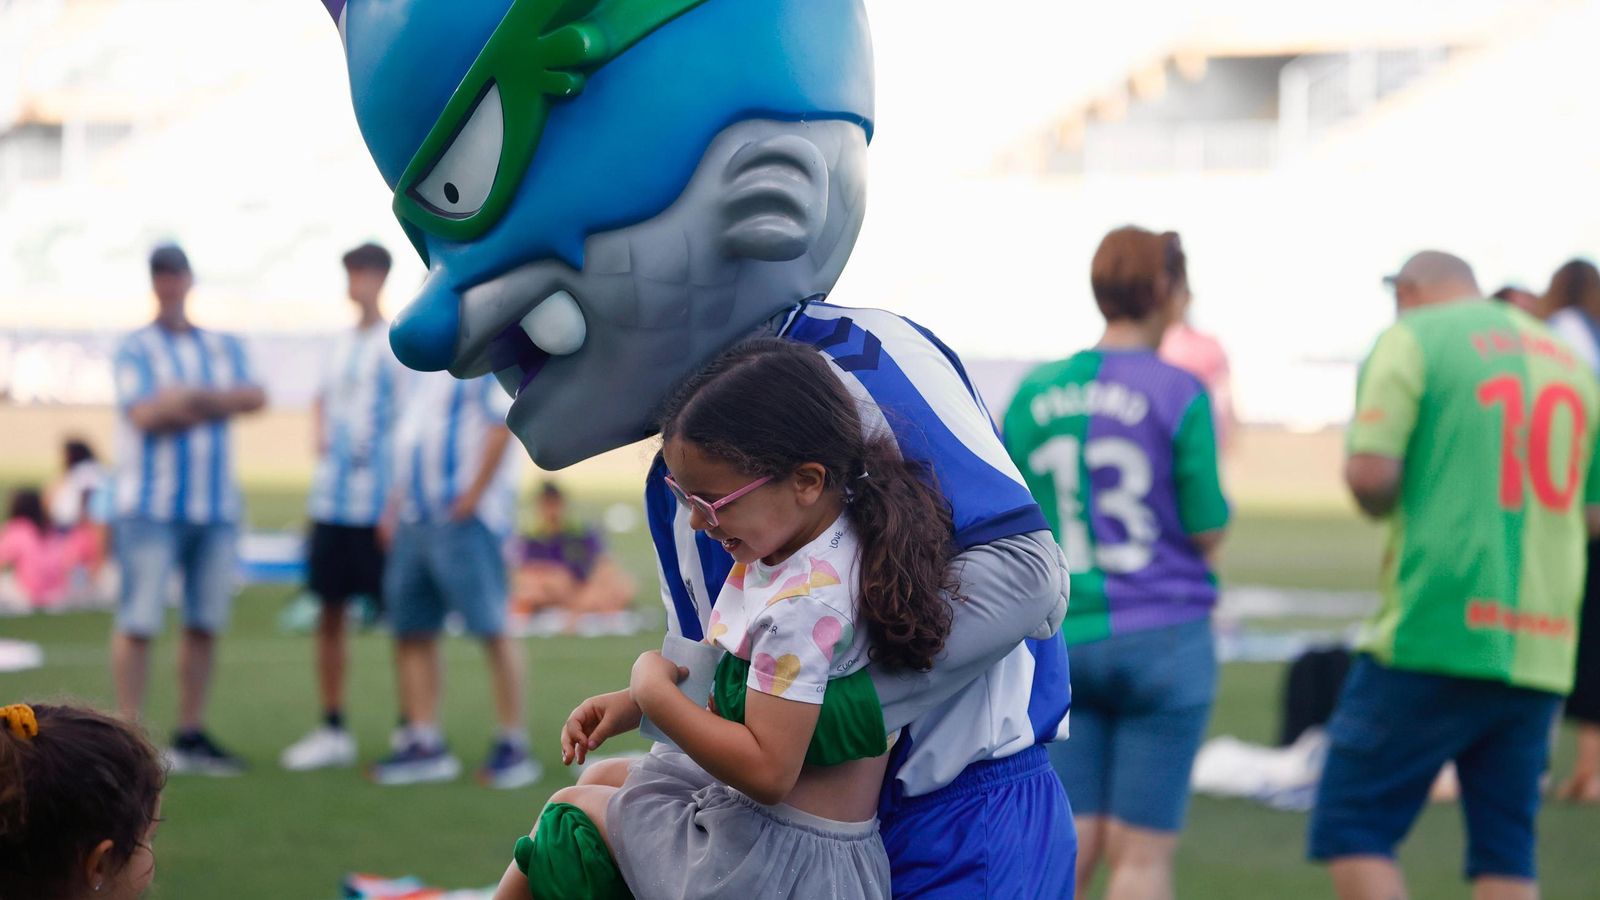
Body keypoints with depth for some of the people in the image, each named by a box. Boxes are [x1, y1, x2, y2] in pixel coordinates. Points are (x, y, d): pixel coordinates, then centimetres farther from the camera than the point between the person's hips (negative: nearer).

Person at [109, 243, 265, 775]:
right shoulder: (135, 349, 2)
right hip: (150, 507, -5)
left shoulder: (224, 348, 16)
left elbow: (255, 397, -1)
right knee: (139, 621, -8)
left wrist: (192, 399, -14)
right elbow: (143, 415, -12)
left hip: (216, 507, 5)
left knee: (206, 624, 6)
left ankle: (191, 736, 13)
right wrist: (217, 401, -6)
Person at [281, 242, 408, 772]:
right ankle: (332, 732, 16)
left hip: (379, 503, -7)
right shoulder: (342, 344, 13)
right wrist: (322, 431, 5)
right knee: (329, 612, 9)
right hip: (332, 499, 7)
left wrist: (398, 503, -16)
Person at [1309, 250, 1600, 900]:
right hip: (1541, 648, 6)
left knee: (1350, 828, 2)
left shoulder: (1411, 339, -1)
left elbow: (1369, 474, -12)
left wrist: (1384, 504, 8)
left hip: (1438, 631, -6)